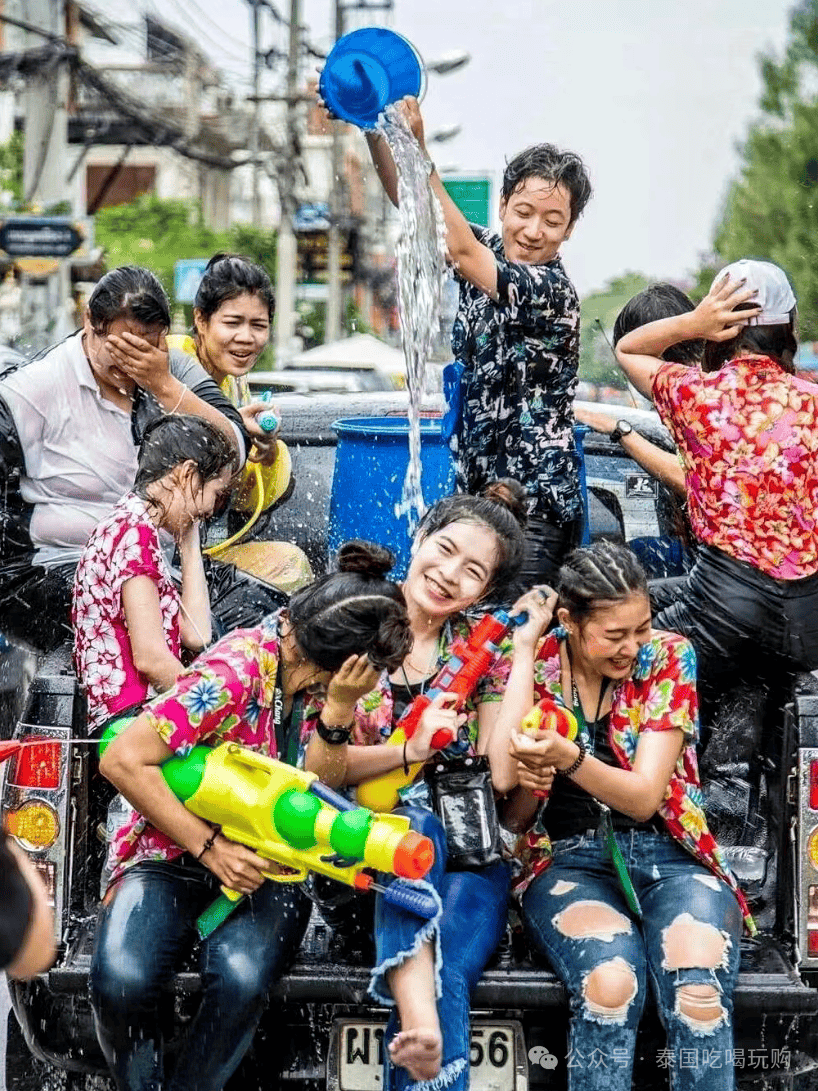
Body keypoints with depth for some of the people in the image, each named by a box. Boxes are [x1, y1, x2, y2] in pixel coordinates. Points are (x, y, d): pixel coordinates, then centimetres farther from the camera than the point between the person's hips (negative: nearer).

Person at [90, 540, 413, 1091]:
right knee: (121, 979, -32)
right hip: (176, 854, -3)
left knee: (242, 979, -30)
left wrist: (338, 707, -21)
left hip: (266, 869, 4)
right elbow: (123, 761, -21)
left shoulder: (321, 670, -3)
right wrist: (210, 848, -21)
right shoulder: (235, 673, -22)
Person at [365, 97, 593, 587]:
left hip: (535, 504, -7)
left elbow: (460, 250, -27)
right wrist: (375, 128, -17)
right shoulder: (492, 252, 7)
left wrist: (418, 151, -33)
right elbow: (407, 197, 0)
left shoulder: (554, 291, -15)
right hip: (477, 483, 7)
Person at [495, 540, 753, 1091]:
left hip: (667, 854, 0)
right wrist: (528, 785, -17)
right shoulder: (531, 668, 0)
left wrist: (568, 758, -26)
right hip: (568, 859, 0)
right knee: (610, 983, -34)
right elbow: (513, 818, 7)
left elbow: (645, 797, -9)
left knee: (700, 991, -32)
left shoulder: (667, 657, -1)